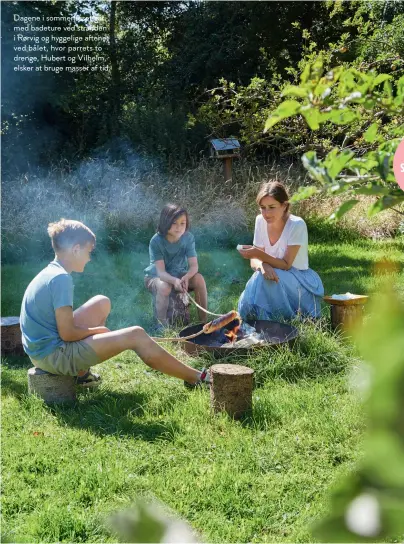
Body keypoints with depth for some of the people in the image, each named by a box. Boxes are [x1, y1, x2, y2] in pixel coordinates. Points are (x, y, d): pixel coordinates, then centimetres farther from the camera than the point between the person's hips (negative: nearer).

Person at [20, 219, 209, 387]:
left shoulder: (49, 274, 9)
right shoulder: (61, 278, -19)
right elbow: (67, 334, -21)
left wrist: (94, 331, 10)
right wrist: (96, 330, -3)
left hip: (43, 349, 10)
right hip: (54, 355, -10)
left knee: (102, 303, 18)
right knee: (136, 335, -9)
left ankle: (82, 372, 15)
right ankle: (196, 378, 2)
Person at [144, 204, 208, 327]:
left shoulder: (188, 238, -16)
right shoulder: (156, 241, -25)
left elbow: (194, 265, -21)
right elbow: (160, 271, -30)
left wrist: (186, 277, -43)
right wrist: (175, 280, -51)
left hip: (178, 274, 3)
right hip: (155, 276, -3)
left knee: (199, 279, -24)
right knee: (164, 287, -37)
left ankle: (203, 320, -14)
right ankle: (162, 325, -18)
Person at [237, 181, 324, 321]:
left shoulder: (297, 225, -19)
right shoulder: (261, 221, -5)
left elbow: (286, 265, -19)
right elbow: (254, 260, -5)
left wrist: (259, 254, -33)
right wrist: (262, 265, -28)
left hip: (300, 282, -4)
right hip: (276, 278, 4)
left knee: (263, 280, -30)